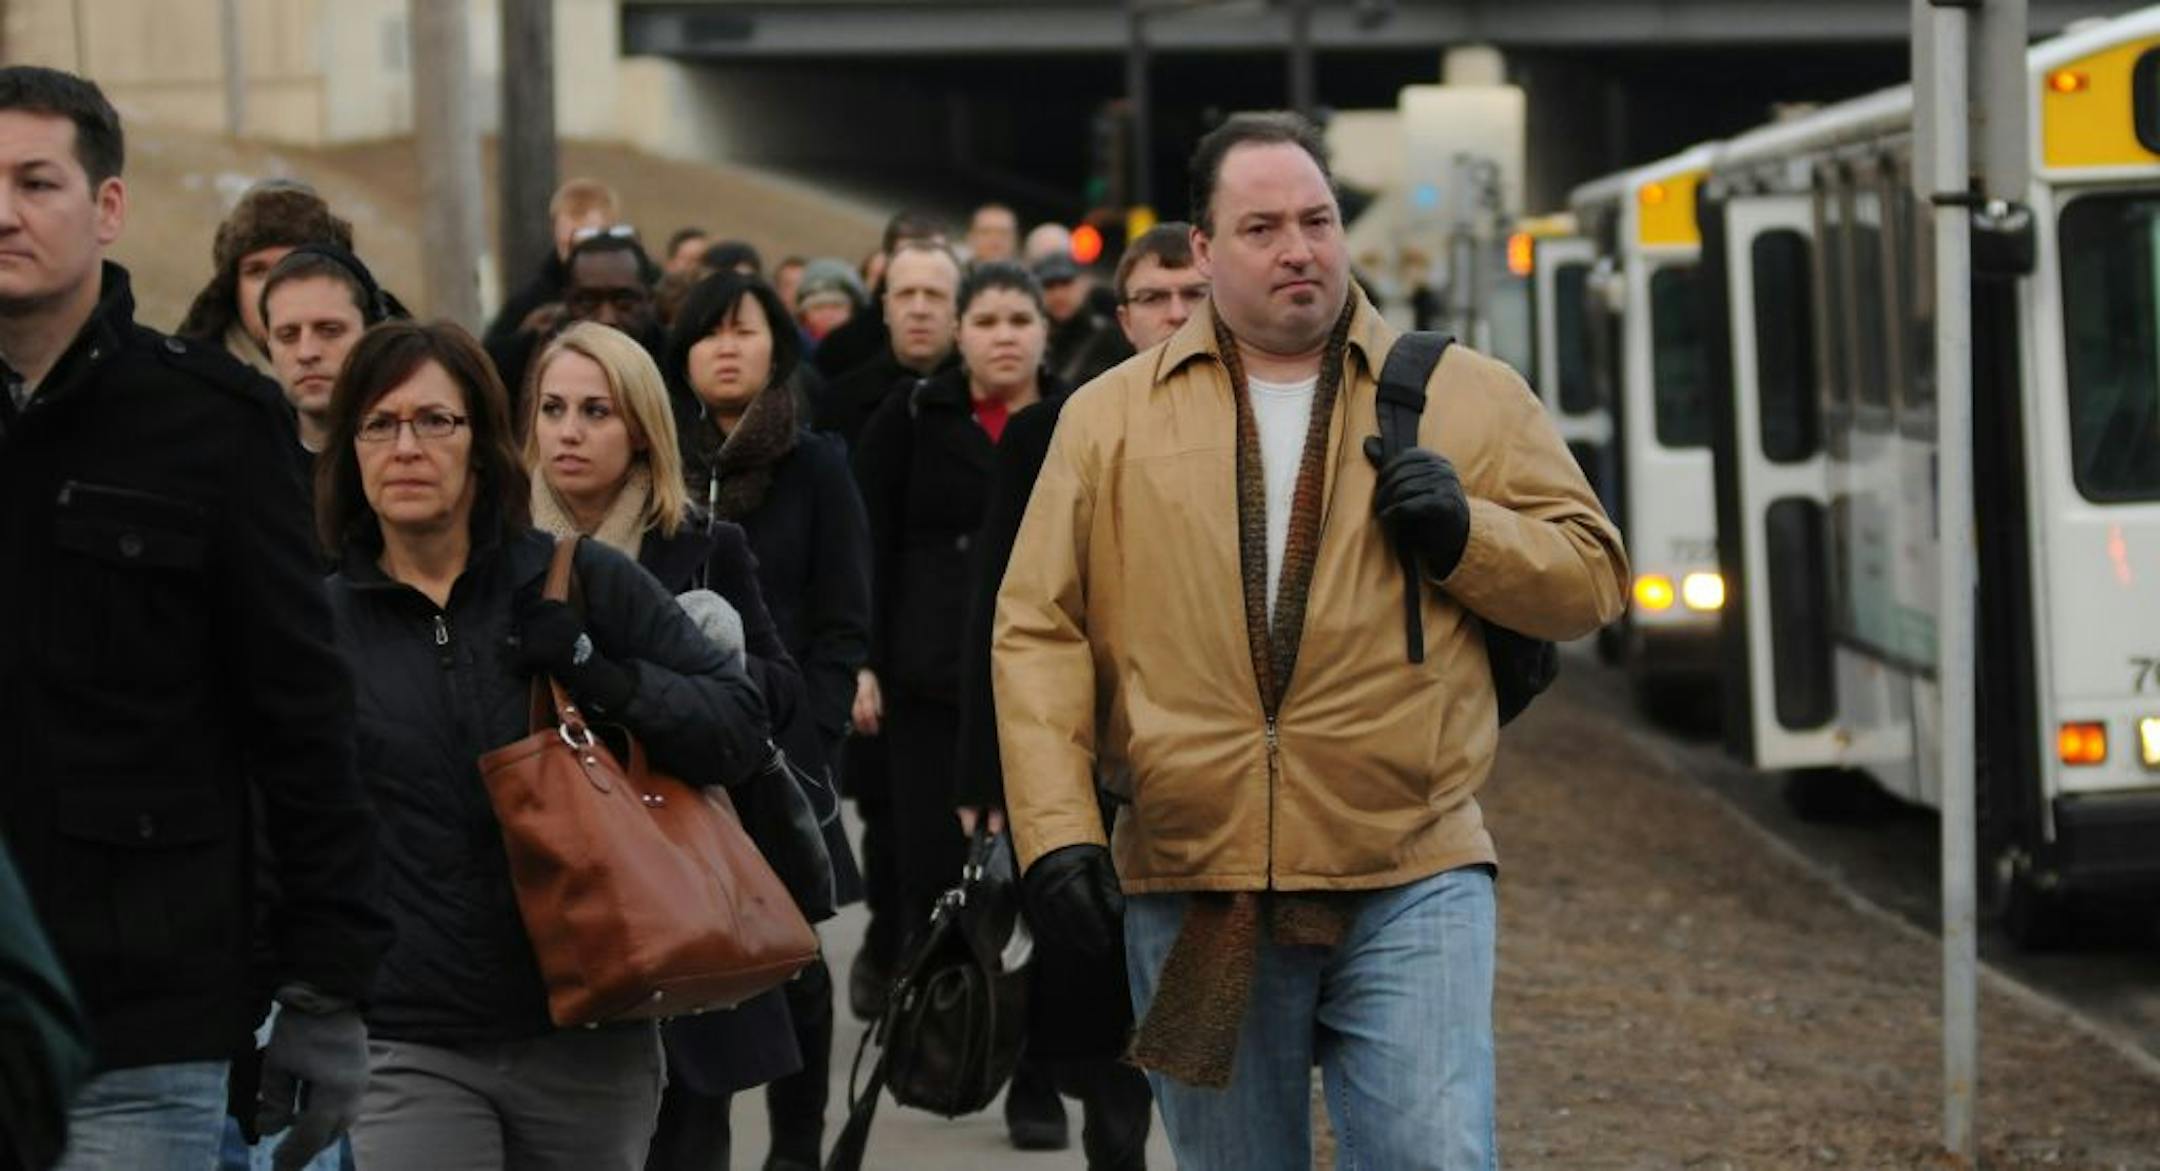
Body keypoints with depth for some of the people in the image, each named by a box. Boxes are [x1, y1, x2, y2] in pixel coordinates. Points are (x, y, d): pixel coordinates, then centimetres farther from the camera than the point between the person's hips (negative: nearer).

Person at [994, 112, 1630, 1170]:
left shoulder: (1468, 398, 7)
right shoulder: (1110, 418, 8)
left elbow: (1589, 576, 9)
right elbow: (1038, 631, 4)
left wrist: (1466, 535, -11)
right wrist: (1054, 831, -6)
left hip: (1412, 883, -1)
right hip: (1189, 892, 1)